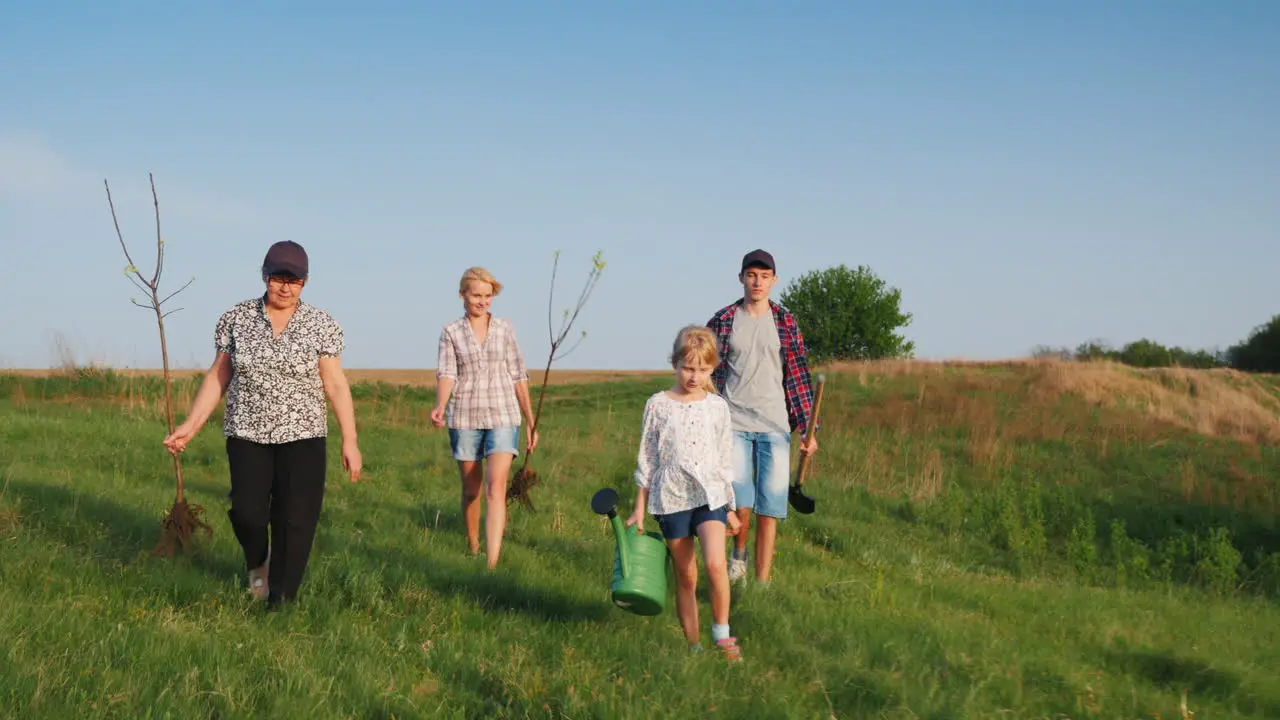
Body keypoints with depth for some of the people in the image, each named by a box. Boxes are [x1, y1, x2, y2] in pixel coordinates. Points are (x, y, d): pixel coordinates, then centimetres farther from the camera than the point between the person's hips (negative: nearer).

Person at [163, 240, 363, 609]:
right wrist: (190, 426, 0)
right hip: (247, 436, 1)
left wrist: (350, 441, -8)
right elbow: (218, 378, 7)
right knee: (247, 514, -9)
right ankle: (258, 562, 25)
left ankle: (279, 606, 8)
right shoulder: (236, 319, 2)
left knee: (295, 524, -4)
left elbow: (336, 384, -3)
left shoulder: (322, 325, -2)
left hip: (302, 438, -1)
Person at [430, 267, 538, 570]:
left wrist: (531, 422, 10)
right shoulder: (451, 333, 3)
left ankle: (492, 566, -22)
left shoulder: (504, 329, 6)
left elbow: (518, 376, 10)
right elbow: (446, 374, -10)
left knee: (495, 488, -15)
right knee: (471, 490, 11)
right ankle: (473, 550, 30)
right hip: (465, 418, 1)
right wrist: (440, 408, -29)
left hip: (503, 416, -1)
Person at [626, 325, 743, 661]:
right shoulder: (658, 405, 2)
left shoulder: (717, 407, 6)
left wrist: (730, 508, 15)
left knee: (715, 563, -20)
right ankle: (693, 644, 14)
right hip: (671, 498, 0)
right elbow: (646, 459, 7)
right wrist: (640, 509, 7)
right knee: (685, 576, 5)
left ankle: (722, 634, -6)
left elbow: (725, 459, 13)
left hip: (709, 495, 0)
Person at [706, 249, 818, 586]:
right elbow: (709, 374, 8)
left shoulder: (786, 323, 8)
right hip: (733, 423, -1)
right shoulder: (722, 321, 5)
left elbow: (798, 376, 7)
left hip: (775, 426, 1)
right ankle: (739, 554, 17)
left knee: (770, 509, -1)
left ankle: (762, 585, 7)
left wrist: (807, 428, 2)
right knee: (740, 501, -14)